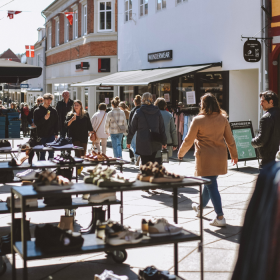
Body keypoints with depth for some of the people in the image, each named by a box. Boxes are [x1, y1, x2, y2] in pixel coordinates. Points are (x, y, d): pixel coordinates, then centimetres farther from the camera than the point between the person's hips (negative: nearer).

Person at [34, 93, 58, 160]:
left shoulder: (53, 111, 7)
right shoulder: (37, 111, -1)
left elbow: (56, 123, 11)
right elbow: (36, 123, -7)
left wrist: (56, 133, 5)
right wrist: (44, 118, -22)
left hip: (51, 135, 2)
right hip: (42, 135, -2)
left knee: (51, 153, 5)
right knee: (42, 153, 3)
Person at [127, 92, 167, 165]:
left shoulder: (138, 112, -4)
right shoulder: (157, 111, 3)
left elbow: (132, 128, 2)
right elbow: (162, 128, 8)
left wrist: (128, 141, 13)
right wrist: (164, 142, 17)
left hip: (143, 143, -3)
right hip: (155, 143, 3)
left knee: (145, 164, -1)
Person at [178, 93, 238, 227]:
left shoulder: (198, 120, -11)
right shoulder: (222, 118, 2)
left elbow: (188, 140, -5)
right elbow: (230, 139, 7)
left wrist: (181, 153, 10)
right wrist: (234, 154, 20)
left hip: (205, 158, -6)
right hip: (220, 157, 6)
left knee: (211, 185, -2)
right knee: (209, 182, 21)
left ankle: (220, 217, -4)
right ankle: (201, 207, 41)